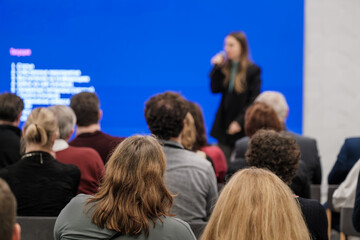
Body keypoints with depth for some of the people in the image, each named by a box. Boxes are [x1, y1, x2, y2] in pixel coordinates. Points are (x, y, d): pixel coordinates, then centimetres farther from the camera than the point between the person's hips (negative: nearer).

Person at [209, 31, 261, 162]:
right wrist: (216, 68, -6)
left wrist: (240, 121, -14)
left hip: (242, 128, -4)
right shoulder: (225, 67, 7)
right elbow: (215, 89, 0)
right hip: (224, 124, 4)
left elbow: (253, 100, -7)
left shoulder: (253, 70, -4)